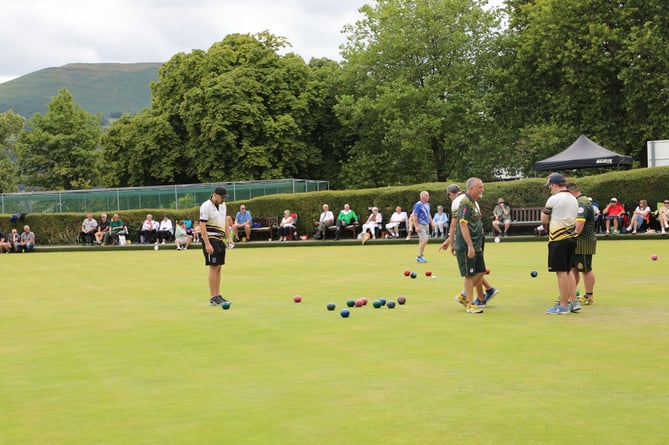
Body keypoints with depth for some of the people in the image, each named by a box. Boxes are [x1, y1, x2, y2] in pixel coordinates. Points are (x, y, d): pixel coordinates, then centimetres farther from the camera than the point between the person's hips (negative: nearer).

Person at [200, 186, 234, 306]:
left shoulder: (222, 205, 12)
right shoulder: (206, 207, -14)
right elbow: (202, 226, -17)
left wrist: (228, 238, 15)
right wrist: (207, 244, -22)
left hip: (220, 239, 8)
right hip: (210, 239, -8)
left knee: (218, 268, 8)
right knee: (213, 268, -9)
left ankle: (218, 295, 12)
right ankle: (213, 298, -8)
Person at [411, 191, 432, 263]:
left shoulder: (427, 204, 13)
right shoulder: (418, 205, -13)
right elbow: (414, 216, -16)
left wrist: (431, 223, 16)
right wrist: (416, 226, -21)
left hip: (426, 224, 8)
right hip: (421, 225, -8)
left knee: (422, 241, 11)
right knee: (424, 240, -15)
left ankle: (420, 256, 17)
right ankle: (419, 256, -10)